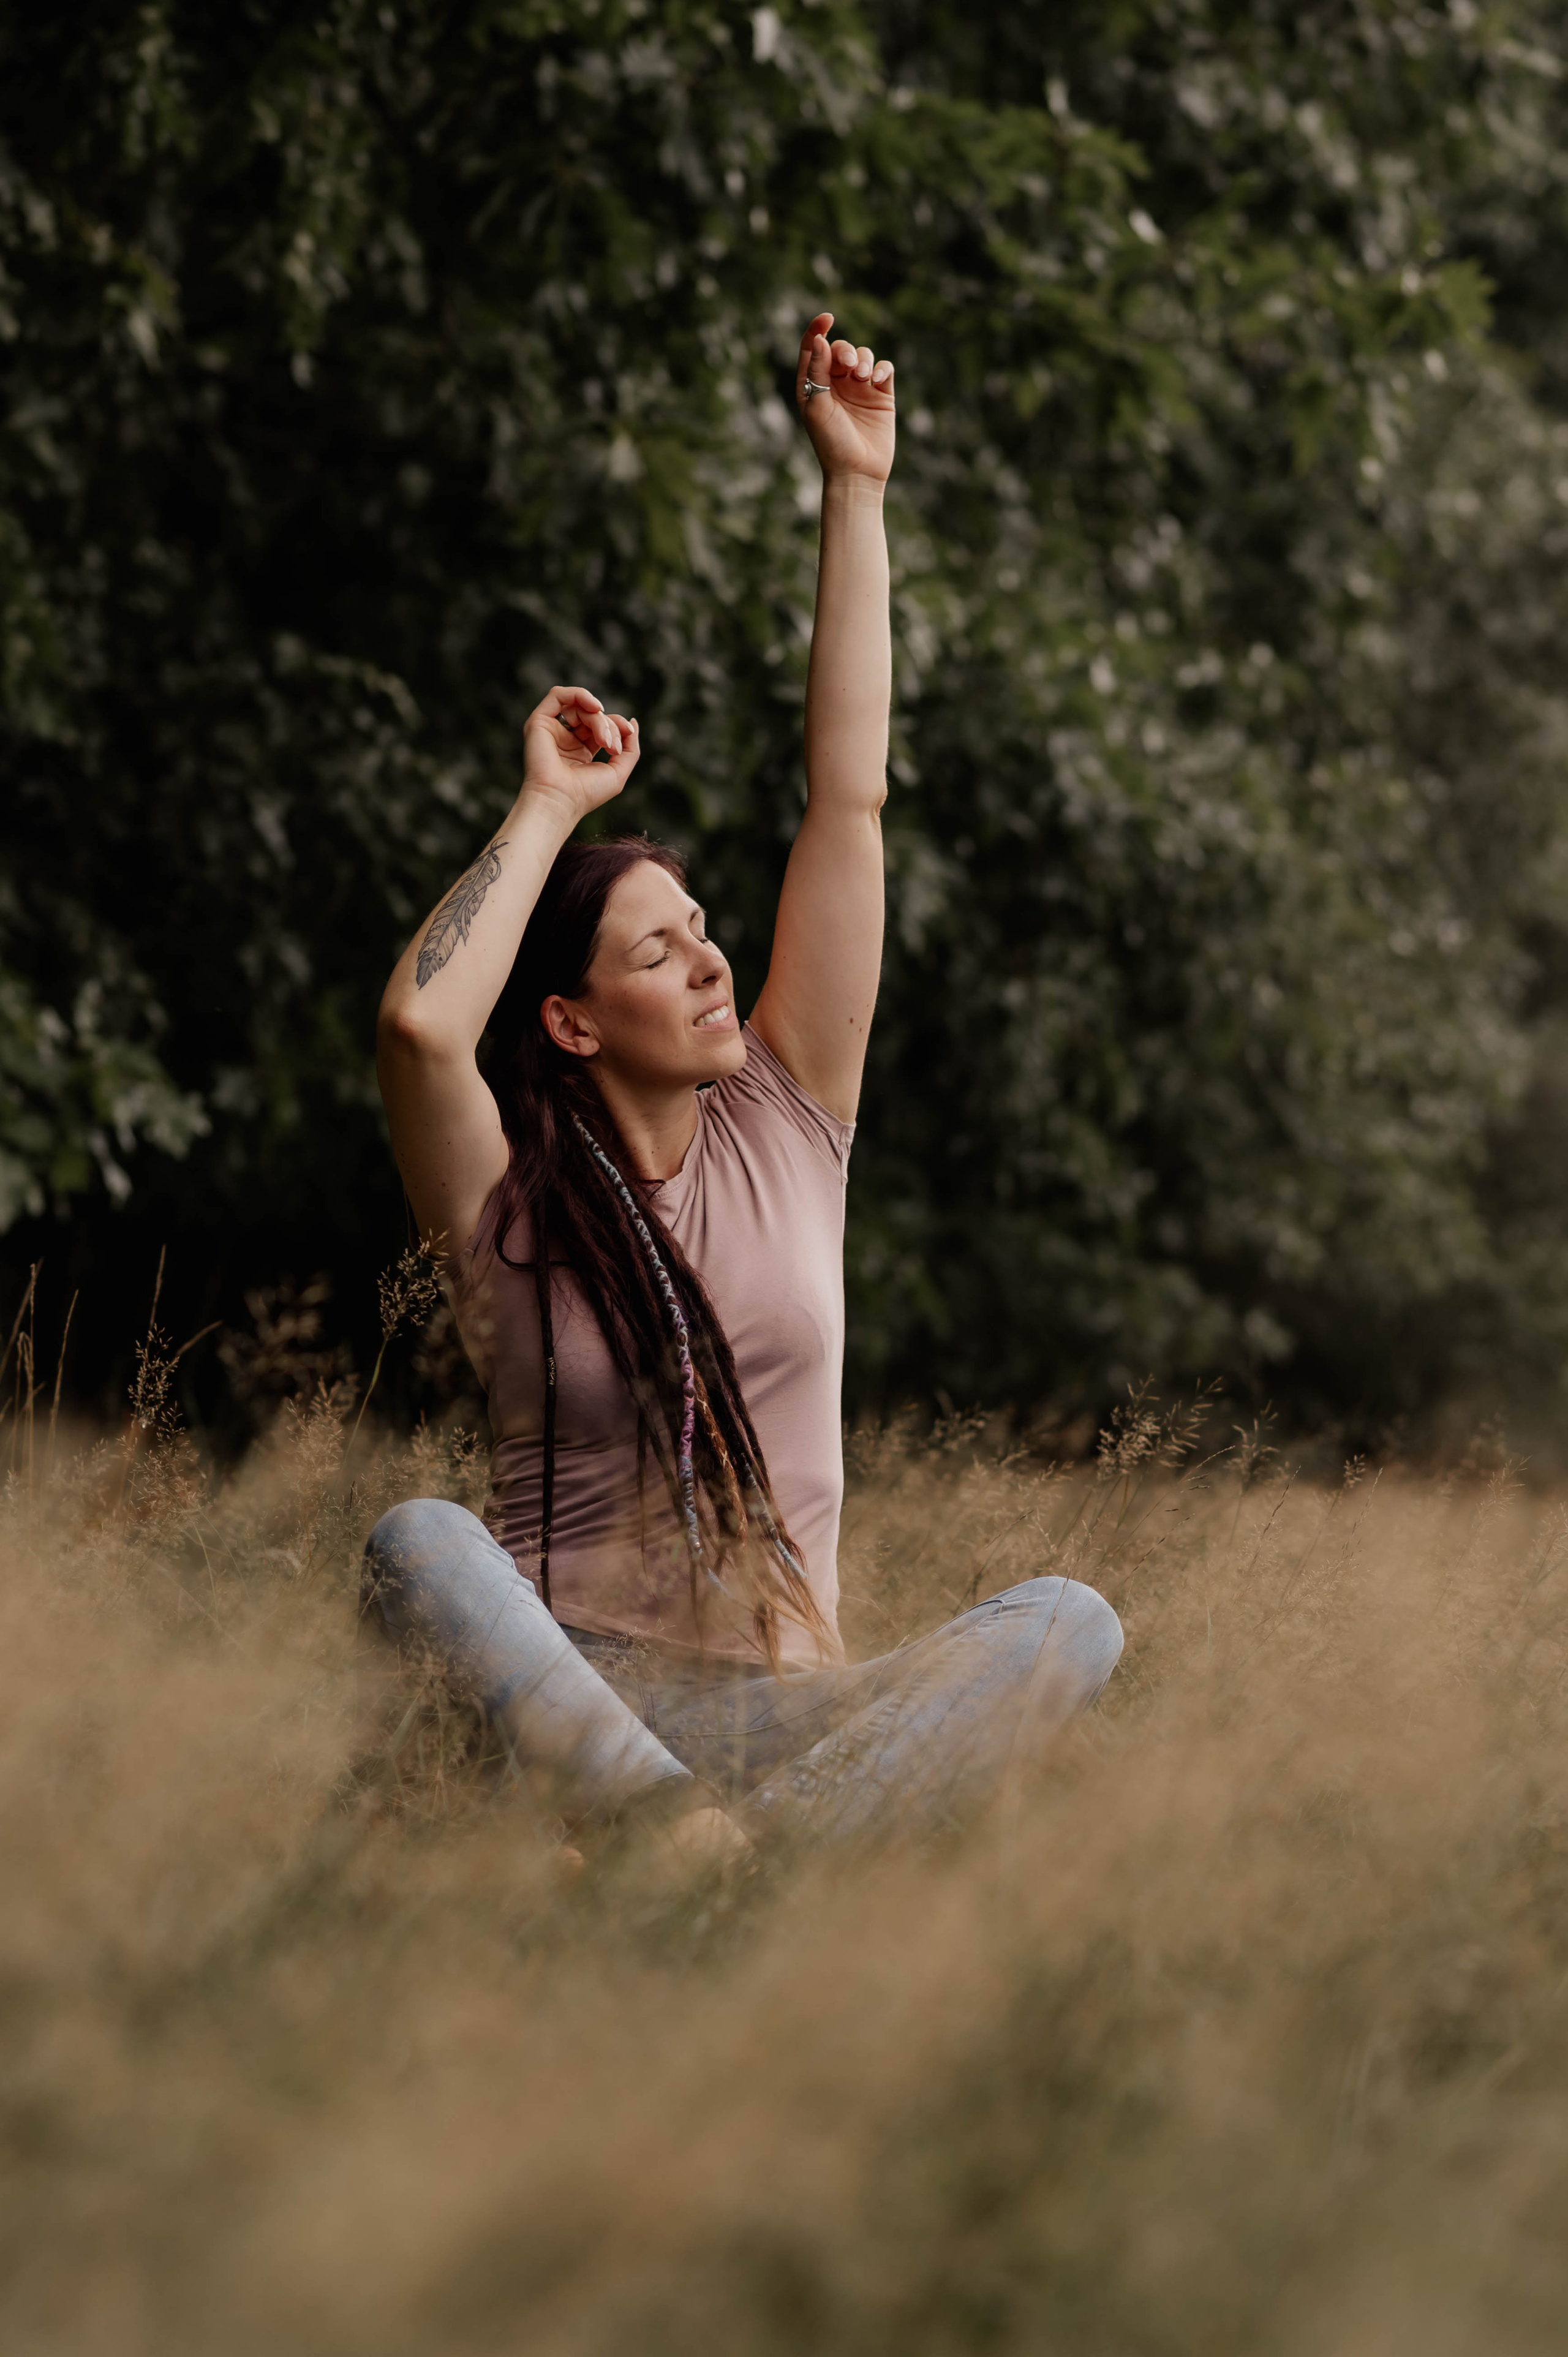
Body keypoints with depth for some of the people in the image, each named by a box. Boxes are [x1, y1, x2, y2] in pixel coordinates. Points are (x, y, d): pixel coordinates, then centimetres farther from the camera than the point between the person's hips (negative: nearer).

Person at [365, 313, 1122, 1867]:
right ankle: (684, 1836, -51)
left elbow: (850, 797, 8)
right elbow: (420, 1020, -21)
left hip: (781, 1710, 3)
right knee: (415, 1545, -34)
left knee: (1069, 1623, -25)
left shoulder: (787, 1127, 11)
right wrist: (549, 807, -6)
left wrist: (856, 487, 5)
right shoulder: (507, 1210, 3)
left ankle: (749, 1843, -43)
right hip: (567, 1684, -3)